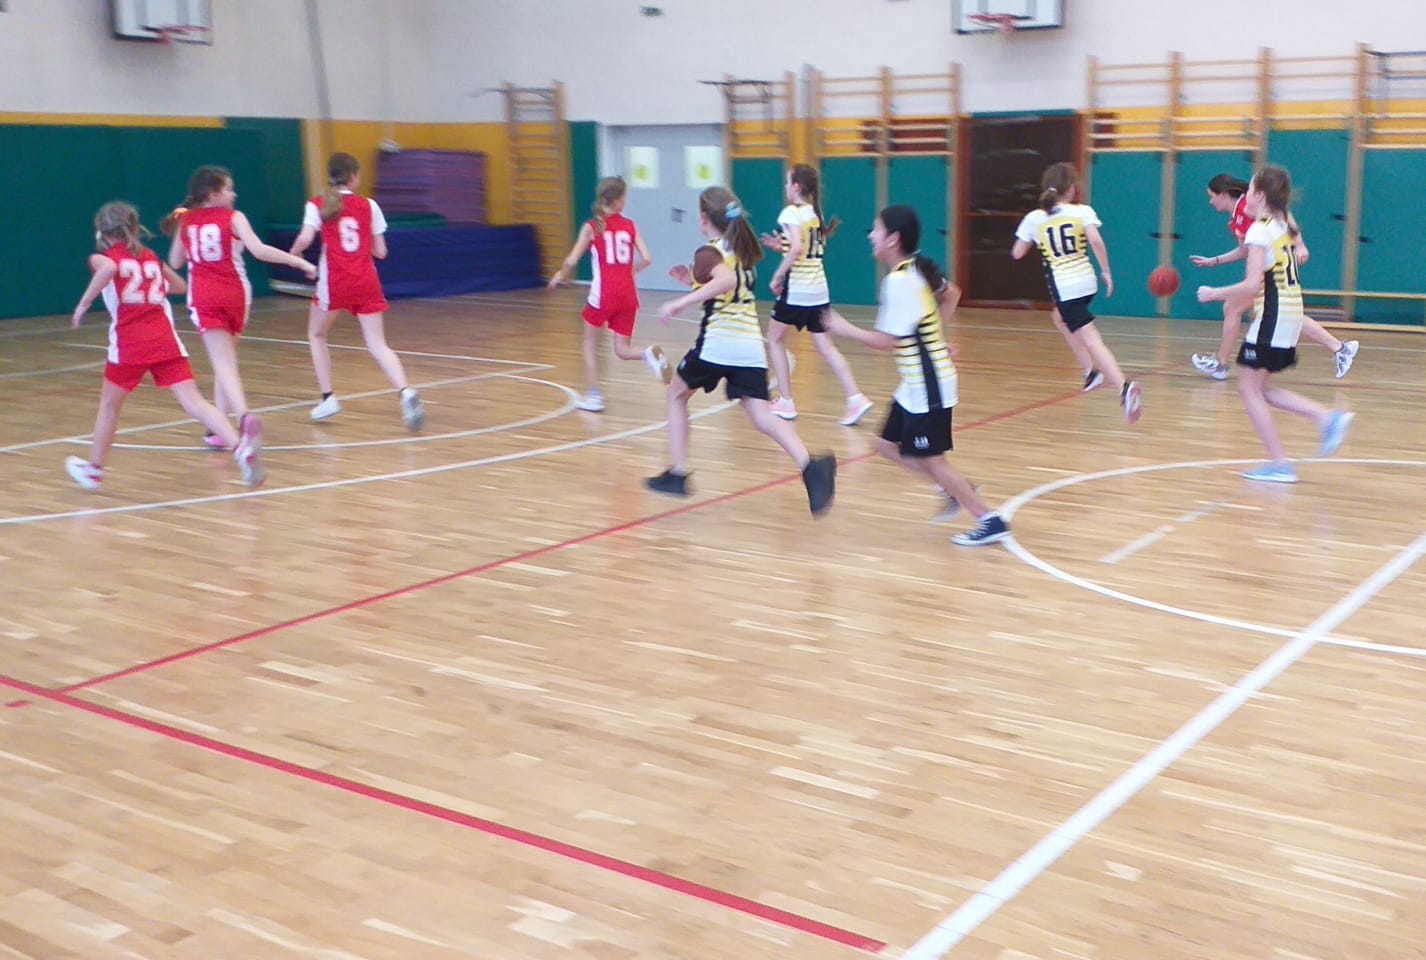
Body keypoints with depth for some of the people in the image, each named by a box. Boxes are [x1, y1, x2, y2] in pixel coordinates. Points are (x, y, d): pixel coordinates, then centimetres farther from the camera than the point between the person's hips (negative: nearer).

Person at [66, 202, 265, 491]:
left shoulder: (103, 258, 8)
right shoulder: (150, 257, 21)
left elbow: (109, 268, -18)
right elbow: (180, 286, 35)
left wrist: (84, 304, -9)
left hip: (129, 344, -3)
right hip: (166, 340, 3)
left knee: (109, 405, 18)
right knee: (193, 402, -8)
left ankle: (93, 469, 32)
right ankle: (240, 447, -29)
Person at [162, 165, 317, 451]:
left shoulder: (185, 221, 6)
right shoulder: (233, 218, -2)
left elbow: (175, 262, 16)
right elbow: (259, 250, -17)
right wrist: (298, 261, -16)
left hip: (203, 298, 0)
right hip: (234, 295, 0)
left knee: (223, 362, -11)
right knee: (226, 359, 17)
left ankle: (244, 414, -36)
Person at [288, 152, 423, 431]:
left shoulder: (317, 205, 3)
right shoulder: (369, 206, 9)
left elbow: (305, 238, -12)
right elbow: (380, 252, 8)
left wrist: (294, 254, 8)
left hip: (334, 281, -1)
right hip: (366, 281, 2)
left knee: (316, 335, 22)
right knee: (378, 344, -2)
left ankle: (328, 398, 15)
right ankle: (406, 391, -27)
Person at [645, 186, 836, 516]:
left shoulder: (708, 253, -4)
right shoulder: (741, 248, 20)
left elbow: (726, 281, -26)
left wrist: (680, 302, -24)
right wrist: (695, 279, 34)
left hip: (717, 343, -6)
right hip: (751, 345, 6)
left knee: (677, 395, 20)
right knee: (761, 415, -5)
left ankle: (678, 473, 18)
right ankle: (810, 464, -32)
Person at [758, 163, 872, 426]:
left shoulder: (791, 213, -12)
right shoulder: (815, 212, 13)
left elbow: (797, 249, -25)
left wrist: (777, 275, -17)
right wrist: (781, 246, 17)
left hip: (795, 289, -7)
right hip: (819, 289, 7)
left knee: (774, 339, 11)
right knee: (825, 346, 8)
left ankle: (786, 403, 9)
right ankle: (855, 398, -6)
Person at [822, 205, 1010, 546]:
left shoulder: (898, 282, -22)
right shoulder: (918, 268, 6)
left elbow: (888, 340, -24)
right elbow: (951, 294, 22)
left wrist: (845, 328, -11)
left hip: (927, 387, -10)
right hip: (915, 385, 10)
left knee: (930, 460, -2)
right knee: (889, 446, 14)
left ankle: (990, 521, 7)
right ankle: (956, 490, 23)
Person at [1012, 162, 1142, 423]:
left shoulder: (1034, 218, 2)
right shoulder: (1083, 211, 1)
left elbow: (1017, 253, 9)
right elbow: (1096, 241, -14)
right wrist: (1107, 272, -5)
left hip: (1063, 288, -4)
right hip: (1087, 283, 4)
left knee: (1091, 340, -13)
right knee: (1060, 318, 33)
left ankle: (1124, 386, -33)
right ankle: (1092, 370, 30)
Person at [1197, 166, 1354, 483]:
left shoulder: (1259, 230, -14)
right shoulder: (1282, 225, 13)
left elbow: (1252, 285, -22)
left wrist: (1213, 294, -10)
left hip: (1272, 316, -9)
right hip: (1291, 311, 9)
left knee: (1249, 388, -2)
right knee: (1260, 388, 15)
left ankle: (1280, 464, -4)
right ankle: (1327, 418, 6)